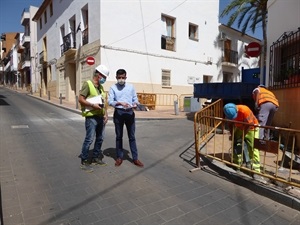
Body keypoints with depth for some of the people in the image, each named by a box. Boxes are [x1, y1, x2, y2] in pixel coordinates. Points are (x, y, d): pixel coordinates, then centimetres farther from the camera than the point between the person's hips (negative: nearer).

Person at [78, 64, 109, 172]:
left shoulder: (101, 87, 16)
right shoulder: (87, 84, -7)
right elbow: (80, 99, -14)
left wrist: (106, 114, 10)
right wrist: (93, 105, -21)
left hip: (100, 117, 8)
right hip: (91, 117, -8)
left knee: (100, 138, 13)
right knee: (89, 139, -6)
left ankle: (96, 157, 28)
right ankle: (84, 161, 8)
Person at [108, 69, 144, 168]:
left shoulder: (131, 86, 8)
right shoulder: (113, 88, 2)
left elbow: (135, 98, 8)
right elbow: (110, 101, -7)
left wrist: (135, 104, -15)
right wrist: (120, 103, -24)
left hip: (130, 112, 1)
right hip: (118, 113, -1)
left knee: (132, 136, 6)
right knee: (119, 136, 8)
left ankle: (135, 158, 13)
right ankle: (119, 157, 21)